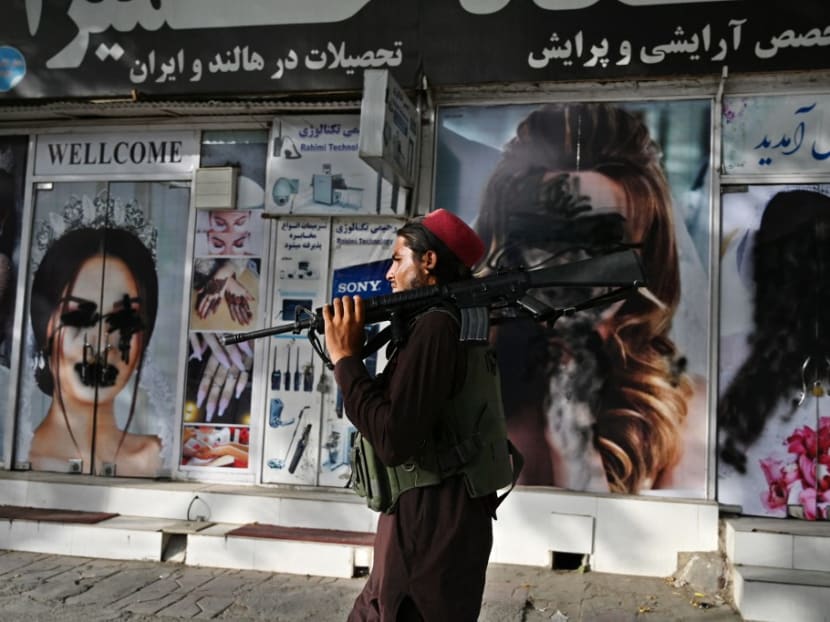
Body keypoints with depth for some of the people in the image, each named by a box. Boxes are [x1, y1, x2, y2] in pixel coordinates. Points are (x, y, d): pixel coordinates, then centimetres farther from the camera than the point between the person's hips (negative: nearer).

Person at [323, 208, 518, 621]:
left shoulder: (435, 326, -19)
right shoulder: (460, 323, 12)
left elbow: (392, 442, -26)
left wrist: (345, 360, -17)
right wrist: (354, 360, 9)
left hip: (431, 528, -9)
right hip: (441, 521, 10)